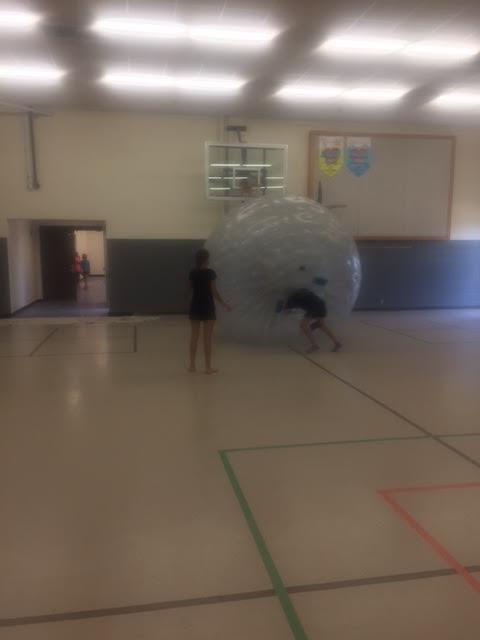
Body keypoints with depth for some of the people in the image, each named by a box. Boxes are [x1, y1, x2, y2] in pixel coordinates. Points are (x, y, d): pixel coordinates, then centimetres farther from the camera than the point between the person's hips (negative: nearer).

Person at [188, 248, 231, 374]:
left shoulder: (192, 273, 3)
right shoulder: (210, 273, -12)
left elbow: (191, 289, 12)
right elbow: (214, 292, -12)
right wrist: (224, 304, -1)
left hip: (195, 306, 5)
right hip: (207, 307, -5)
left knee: (194, 336, 11)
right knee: (207, 337, 0)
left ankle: (192, 365, 15)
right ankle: (208, 366, 3)